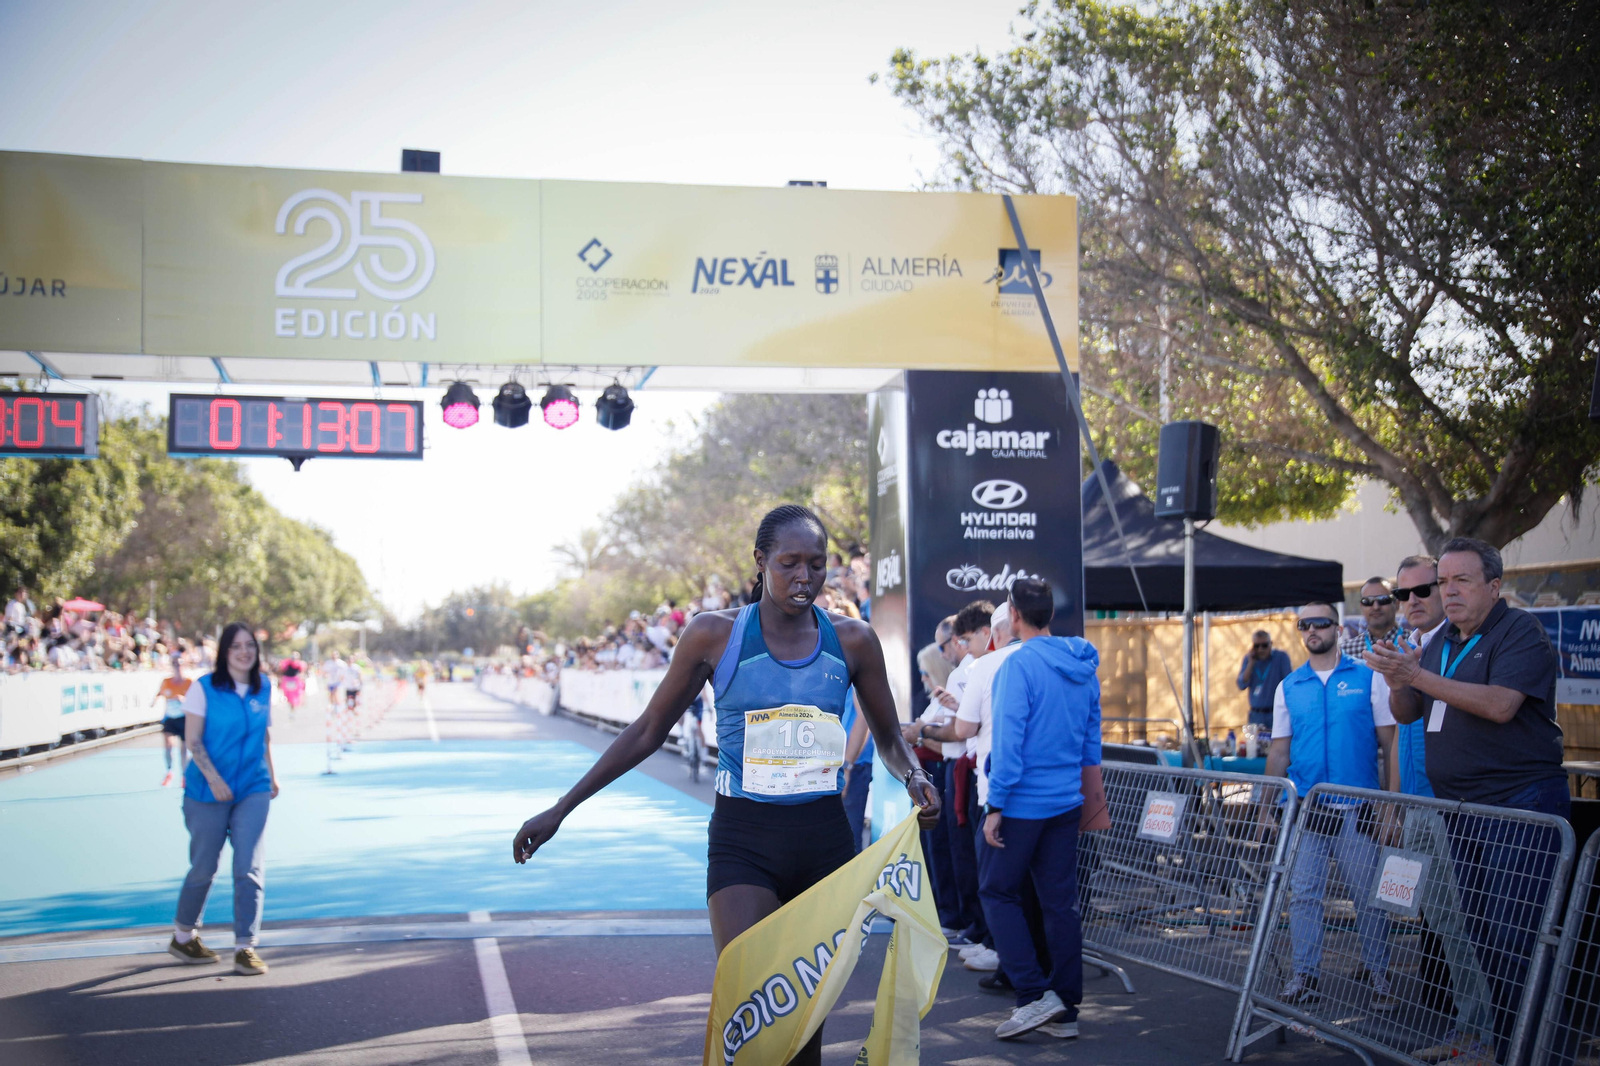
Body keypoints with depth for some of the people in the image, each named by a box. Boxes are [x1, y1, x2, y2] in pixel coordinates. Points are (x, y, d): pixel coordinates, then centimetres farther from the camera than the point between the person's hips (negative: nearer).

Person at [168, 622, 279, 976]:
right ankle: (183, 936, 31)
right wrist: (214, 779, -17)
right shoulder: (204, 688, -9)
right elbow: (193, 739, -10)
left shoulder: (264, 688, 3)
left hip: (253, 789, 3)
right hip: (207, 789, -3)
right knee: (203, 867, 8)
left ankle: (245, 948, -2)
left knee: (250, 867, -6)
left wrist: (271, 775, 15)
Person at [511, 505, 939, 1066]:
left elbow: (889, 738, 15)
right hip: (743, 839, -2)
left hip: (824, 838, 2)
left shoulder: (851, 640, 2)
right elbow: (648, 731, 5)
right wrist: (560, 809, 5)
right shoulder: (716, 634, -3)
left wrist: (914, 778, -9)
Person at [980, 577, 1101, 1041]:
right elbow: (1092, 740, 15)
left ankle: (1034, 993, -3)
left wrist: (995, 806, -14)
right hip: (1067, 803, 7)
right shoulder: (1083, 667, 9)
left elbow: (1008, 741, -18)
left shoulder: (1020, 664, -14)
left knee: (998, 891, 6)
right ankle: (1065, 1010, 13)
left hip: (1023, 803, -7)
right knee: (1060, 901, 10)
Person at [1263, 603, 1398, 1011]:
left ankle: (1379, 978, 12)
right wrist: (1266, 804, 7)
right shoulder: (1289, 687, 11)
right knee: (1302, 894, 3)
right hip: (1304, 808, 3)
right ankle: (1305, 975, 12)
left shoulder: (1370, 678, 3)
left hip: (1357, 808, -3)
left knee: (1369, 896, 1)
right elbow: (1279, 751, 13)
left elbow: (1390, 742, 2)